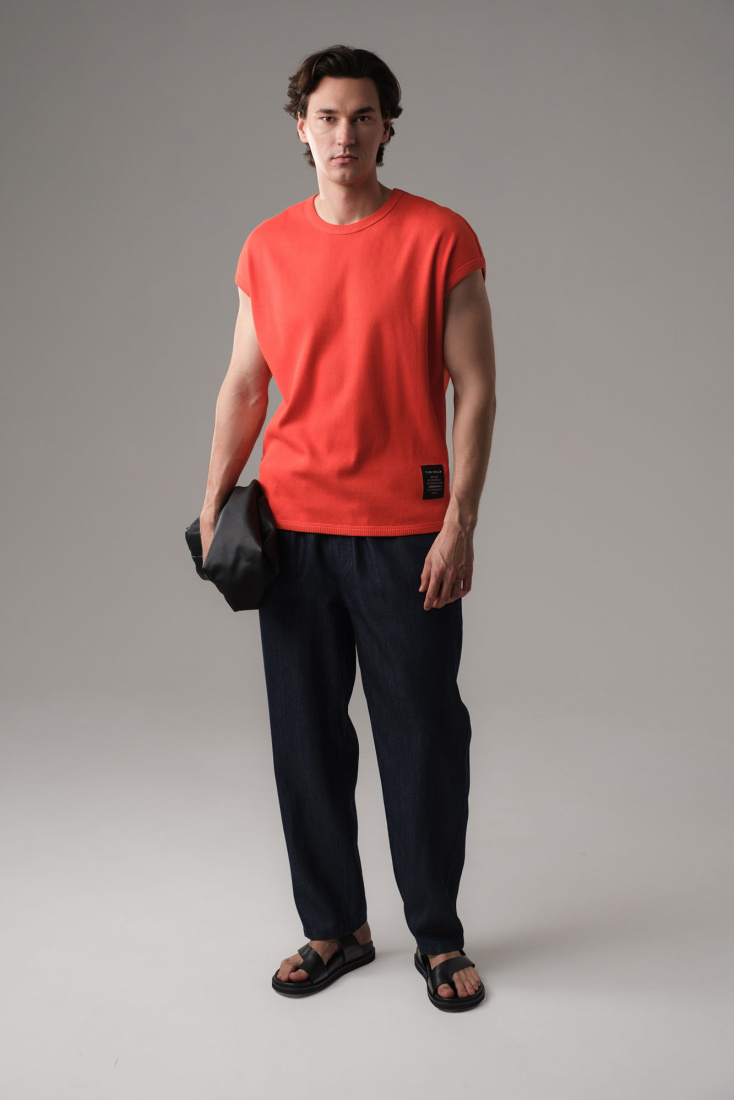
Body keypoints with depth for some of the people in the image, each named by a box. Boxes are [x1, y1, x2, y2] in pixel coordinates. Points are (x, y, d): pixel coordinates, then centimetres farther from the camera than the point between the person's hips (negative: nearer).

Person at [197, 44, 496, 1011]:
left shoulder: (441, 239, -3)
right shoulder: (268, 249, 8)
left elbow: (475, 389, -5)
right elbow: (244, 386, 12)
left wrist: (460, 522, -12)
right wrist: (214, 503, 5)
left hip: (405, 532, -3)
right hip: (293, 526, 4)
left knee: (424, 739, 5)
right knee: (307, 738, 10)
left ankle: (439, 937, 23)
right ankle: (335, 928, 27)